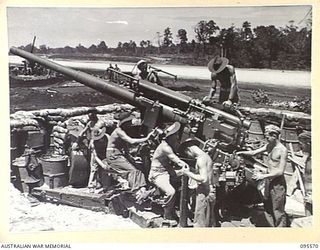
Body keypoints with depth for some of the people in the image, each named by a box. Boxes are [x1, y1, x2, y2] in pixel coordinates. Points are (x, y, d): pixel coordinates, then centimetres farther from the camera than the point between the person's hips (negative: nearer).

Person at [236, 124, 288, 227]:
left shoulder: (282, 150, -17)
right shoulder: (269, 146, 6)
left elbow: (280, 171, -21)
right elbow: (254, 152, 15)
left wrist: (263, 176, -22)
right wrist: (241, 152, 1)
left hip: (278, 182, -8)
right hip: (268, 179, 8)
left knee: (278, 210, -1)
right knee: (267, 209, 14)